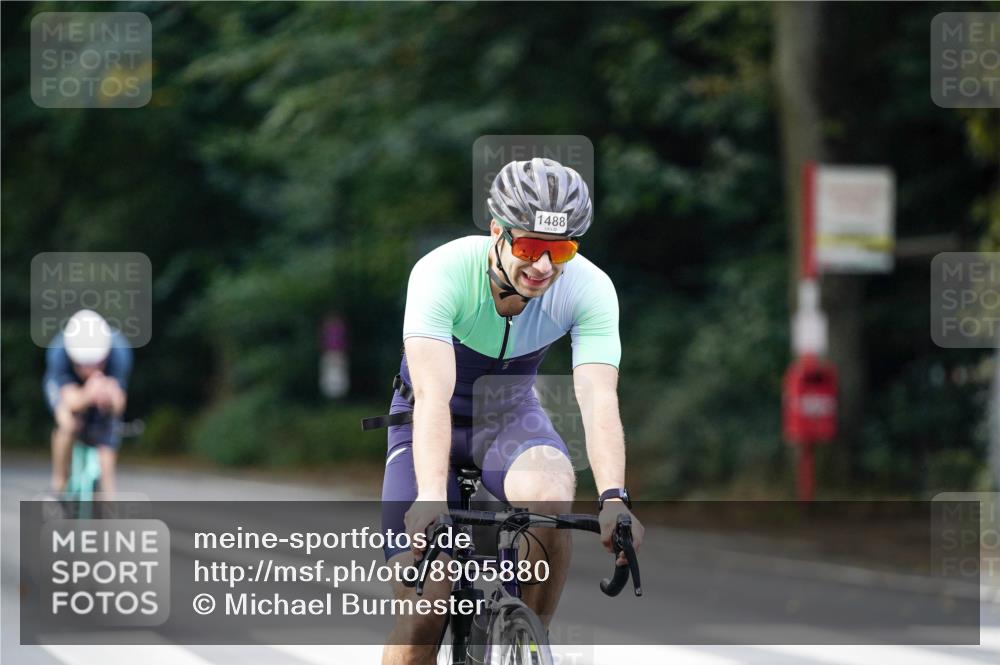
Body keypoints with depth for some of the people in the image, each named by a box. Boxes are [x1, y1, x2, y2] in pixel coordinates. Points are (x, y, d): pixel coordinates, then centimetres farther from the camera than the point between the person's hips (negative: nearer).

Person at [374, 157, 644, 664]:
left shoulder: (589, 288, -23)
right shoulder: (442, 273, -30)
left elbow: (598, 400, -32)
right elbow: (432, 394, -41)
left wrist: (613, 498, -49)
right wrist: (431, 497, -55)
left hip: (509, 414, 2)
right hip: (427, 420, -2)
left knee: (549, 494, -34)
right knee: (421, 618, -13)